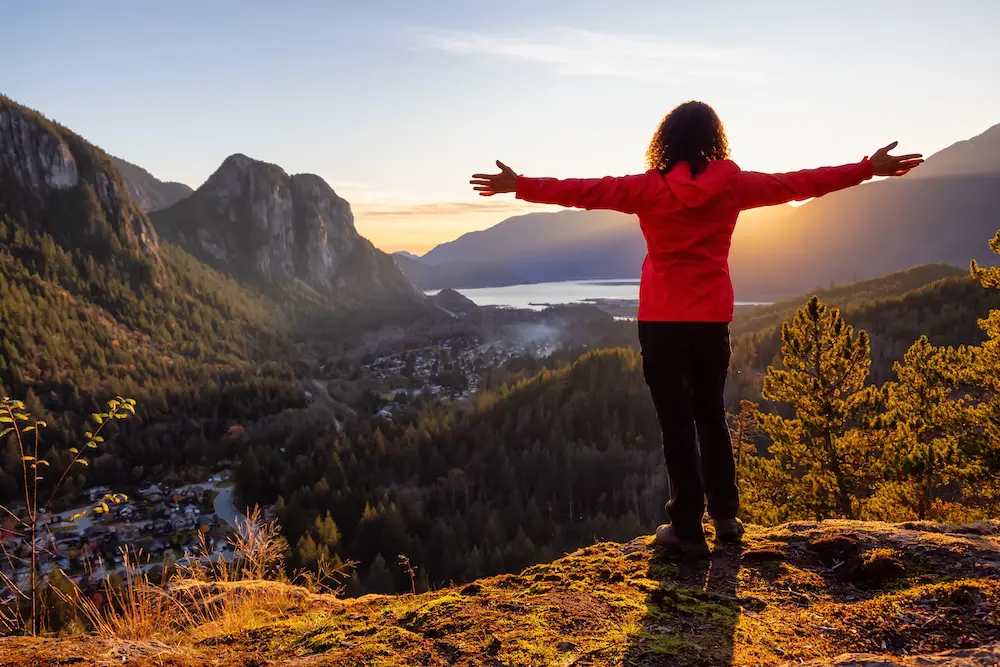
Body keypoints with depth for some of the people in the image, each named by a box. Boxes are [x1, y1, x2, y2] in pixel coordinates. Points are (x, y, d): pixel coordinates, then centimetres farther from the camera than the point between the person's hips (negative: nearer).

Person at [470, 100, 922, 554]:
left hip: (663, 321, -3)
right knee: (711, 416, 17)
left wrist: (519, 186, -3)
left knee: (676, 422, 3)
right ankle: (726, 517, 22)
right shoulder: (733, 185, 0)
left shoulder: (650, 188, -7)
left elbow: (586, 191, -8)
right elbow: (801, 183, 7)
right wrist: (869, 168, 17)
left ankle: (688, 528, 5)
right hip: (713, 319, 3)